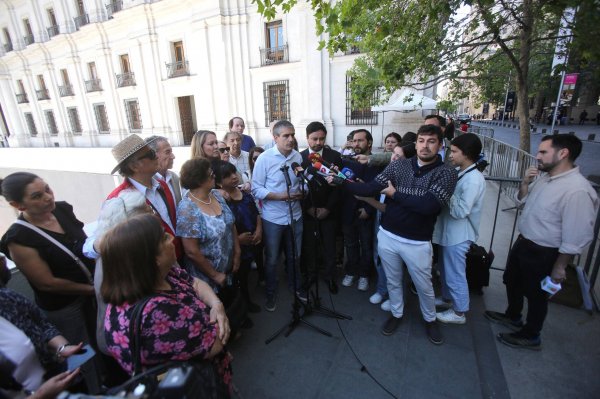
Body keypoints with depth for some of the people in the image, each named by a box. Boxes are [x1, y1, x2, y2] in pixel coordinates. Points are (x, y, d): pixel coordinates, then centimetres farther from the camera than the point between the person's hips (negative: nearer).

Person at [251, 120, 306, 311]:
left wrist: (301, 193, -15)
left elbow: (303, 182, 7)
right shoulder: (264, 158, -13)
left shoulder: (298, 156, -1)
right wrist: (281, 196, -23)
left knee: (294, 256, 20)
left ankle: (295, 286, 45)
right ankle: (271, 293, 36)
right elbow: (256, 189, -13)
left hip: (295, 215, 4)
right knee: (271, 259, 14)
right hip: (273, 218, -3)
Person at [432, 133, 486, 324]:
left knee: (455, 275, 8)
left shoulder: (474, 180, -24)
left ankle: (459, 312, 27)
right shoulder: (458, 172, 3)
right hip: (448, 231, 9)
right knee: (445, 269, 24)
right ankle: (446, 298, 44)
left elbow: (460, 211, -26)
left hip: (458, 235, -9)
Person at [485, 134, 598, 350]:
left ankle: (530, 336, 38)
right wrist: (525, 183, -6)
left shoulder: (577, 190, -28)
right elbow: (522, 201, 14)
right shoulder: (543, 176, -2)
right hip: (523, 242, 8)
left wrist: (560, 267, -16)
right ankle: (512, 317, 50)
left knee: (535, 294, 14)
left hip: (543, 253, -8)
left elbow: (576, 237, -24)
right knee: (512, 282, 25)